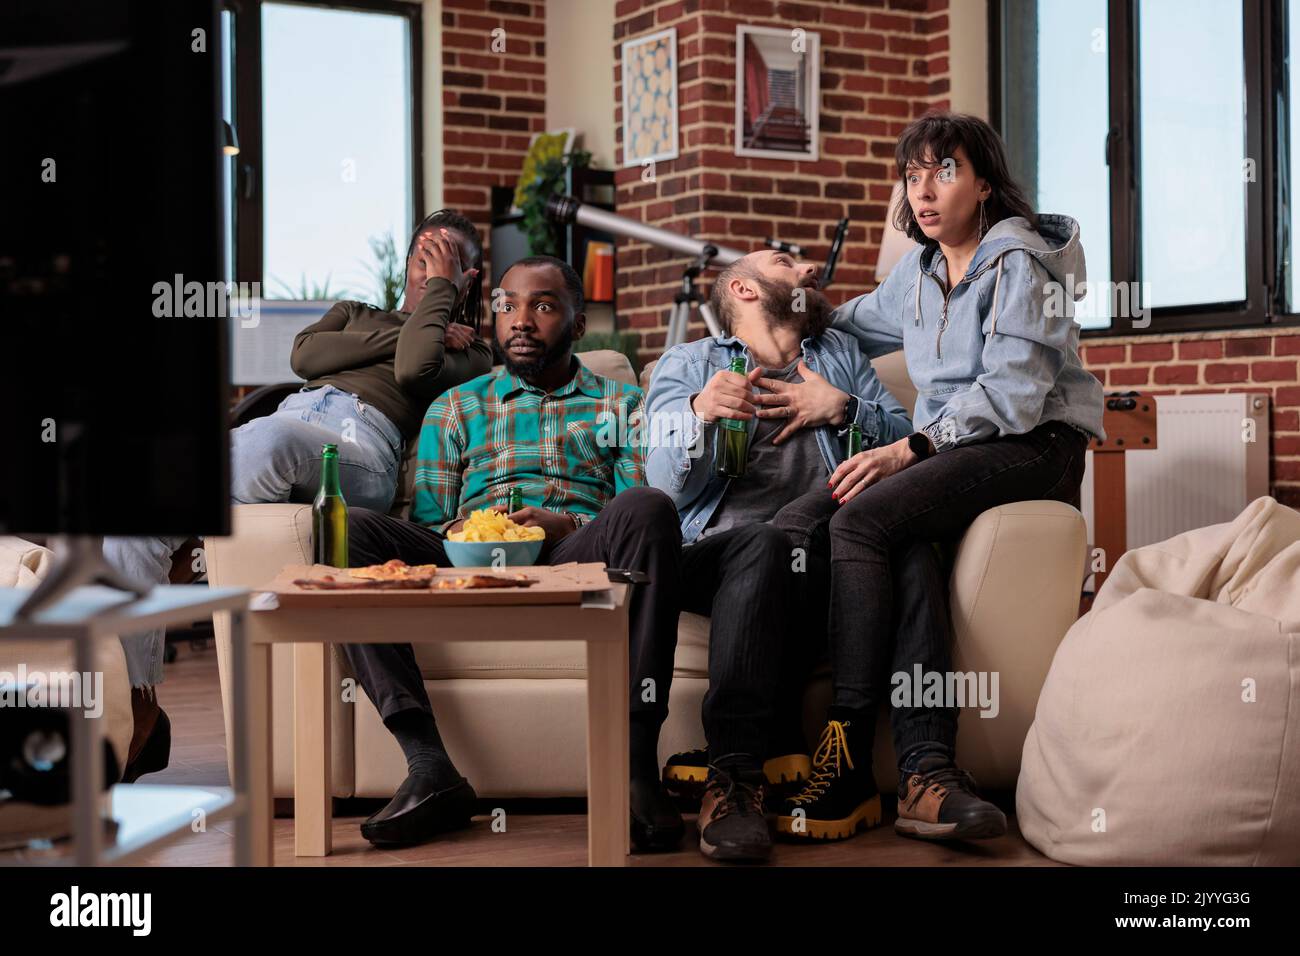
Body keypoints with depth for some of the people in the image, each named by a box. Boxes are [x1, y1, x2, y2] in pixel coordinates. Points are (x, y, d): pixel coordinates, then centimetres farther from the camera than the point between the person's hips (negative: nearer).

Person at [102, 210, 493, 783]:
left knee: (267, 438, -42)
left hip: (359, 444, -5)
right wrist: (398, 335, 13)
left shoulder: (470, 354, 24)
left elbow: (414, 368, -1)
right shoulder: (355, 313, 38)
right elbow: (304, 355, 15)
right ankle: (140, 709, -17)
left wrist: (441, 289, 13)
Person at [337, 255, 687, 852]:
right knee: (346, 529, -25)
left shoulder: (621, 404, 22)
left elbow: (643, 517, 9)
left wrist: (570, 526, -11)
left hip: (575, 557, -2)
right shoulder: (455, 408, 28)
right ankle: (429, 767, -32)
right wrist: (452, 534, -5)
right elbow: (424, 525, 20)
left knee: (646, 509, -35)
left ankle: (636, 762, -36)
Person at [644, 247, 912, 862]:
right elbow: (669, 485, 4)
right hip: (713, 551, -1)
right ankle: (739, 772, -41)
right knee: (764, 543, -38)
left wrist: (842, 409, 4)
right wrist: (699, 413, -16)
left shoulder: (840, 353, 33)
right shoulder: (685, 363, 22)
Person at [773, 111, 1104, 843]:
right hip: (951, 447, 7)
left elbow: (1013, 393, -16)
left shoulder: (1016, 263, -5)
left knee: (861, 519, -30)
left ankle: (847, 768, -32)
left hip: (1035, 446, -7)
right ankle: (927, 768, -41)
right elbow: (859, 324, 42)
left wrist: (911, 449, -23)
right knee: (906, 546, -30)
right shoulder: (920, 271, 20)